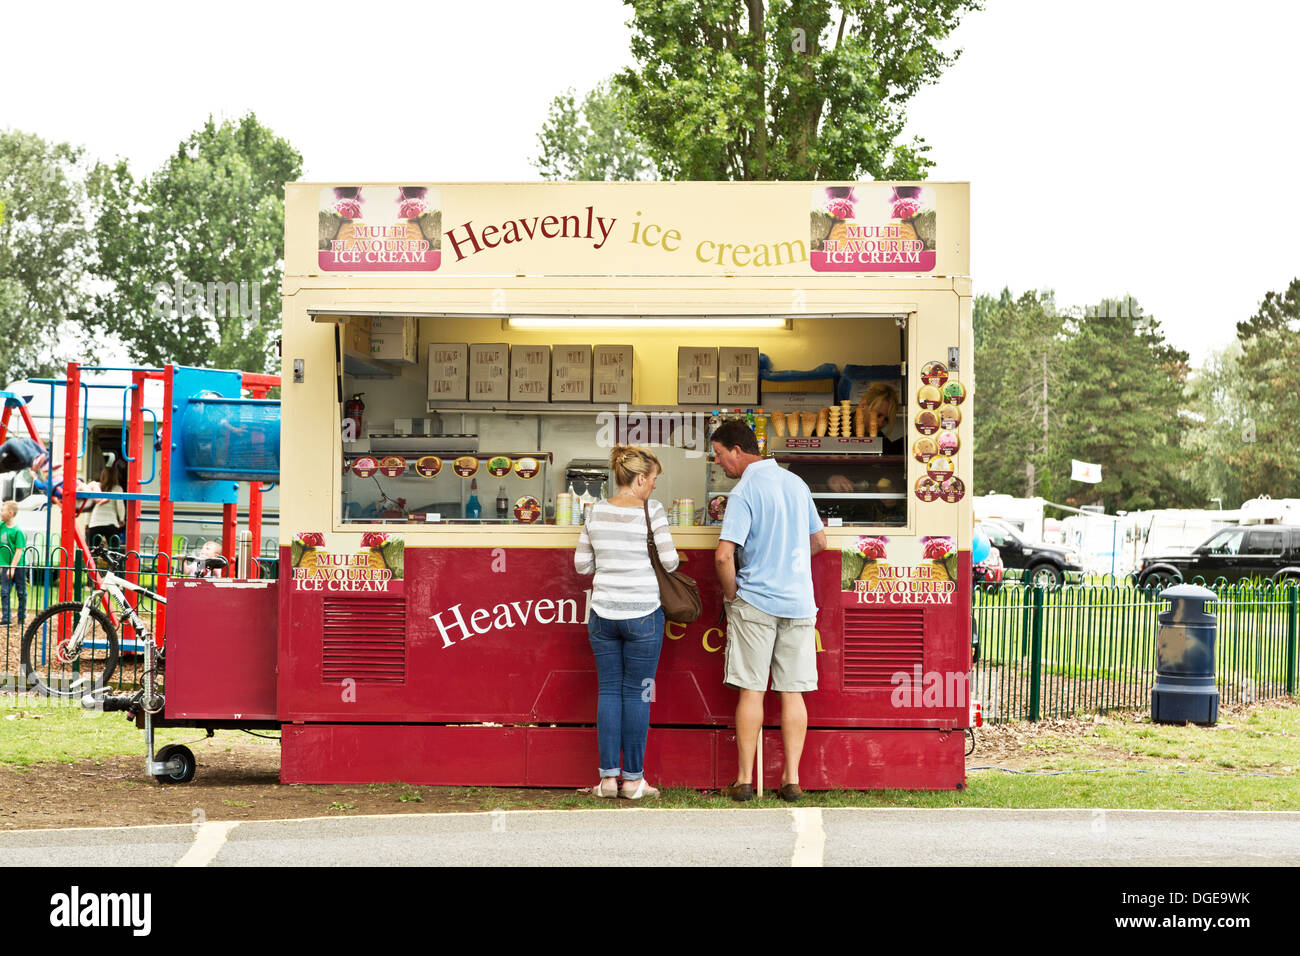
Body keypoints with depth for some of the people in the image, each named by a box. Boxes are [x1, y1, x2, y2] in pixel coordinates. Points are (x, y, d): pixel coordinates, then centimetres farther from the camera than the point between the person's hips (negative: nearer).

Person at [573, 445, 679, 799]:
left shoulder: (597, 512, 3)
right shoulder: (652, 511, -9)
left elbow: (582, 564, 7)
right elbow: (669, 561, -7)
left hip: (604, 614, 4)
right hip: (643, 615, -3)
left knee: (609, 690, 9)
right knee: (637, 693, 3)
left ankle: (608, 777, 8)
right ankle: (634, 779, 8)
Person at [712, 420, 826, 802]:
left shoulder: (744, 492, -11)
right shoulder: (796, 483, 10)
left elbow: (724, 556, -19)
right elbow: (819, 541, 19)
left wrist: (730, 595, -3)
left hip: (755, 602, -5)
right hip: (799, 602, 5)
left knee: (752, 692, 1)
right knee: (793, 692, 6)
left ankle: (744, 781, 5)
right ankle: (792, 780, 6)